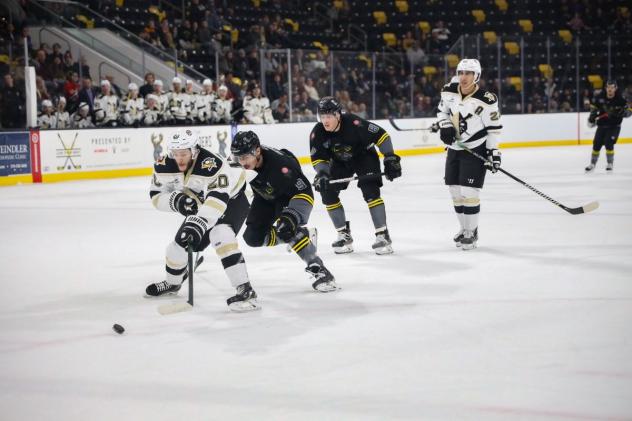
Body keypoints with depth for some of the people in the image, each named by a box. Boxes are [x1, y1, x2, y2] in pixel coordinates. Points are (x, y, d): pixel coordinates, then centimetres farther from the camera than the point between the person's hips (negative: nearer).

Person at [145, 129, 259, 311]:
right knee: (182, 241, 5)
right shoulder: (164, 166, -19)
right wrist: (175, 200, -31)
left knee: (220, 235, -31)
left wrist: (199, 223, -55)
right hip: (200, 205, 7)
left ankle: (245, 291, -35)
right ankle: (172, 283, 37)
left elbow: (217, 199, -45)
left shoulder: (211, 164, -39)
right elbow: (156, 195, -10)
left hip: (231, 199, -7)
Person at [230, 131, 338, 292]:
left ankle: (318, 270, -25)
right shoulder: (245, 156, -23)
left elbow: (305, 193, -39)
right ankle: (303, 237, 13)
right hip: (266, 196, 7)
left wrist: (292, 215, -50)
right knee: (253, 237, -3)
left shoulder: (279, 165, -42)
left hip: (291, 194, -7)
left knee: (286, 228, -32)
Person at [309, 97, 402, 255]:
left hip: (365, 156, -5)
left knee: (370, 192, -22)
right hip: (340, 162, 5)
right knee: (327, 192, -6)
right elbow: (318, 157, -13)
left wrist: (390, 158, -26)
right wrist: (322, 173, -33)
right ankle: (344, 234, 6)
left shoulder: (353, 123, -34)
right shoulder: (318, 133, -21)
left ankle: (383, 235, -15)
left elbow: (381, 135, -26)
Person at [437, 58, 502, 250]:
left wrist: (493, 152, -12)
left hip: (476, 150, -6)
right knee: (455, 190, 10)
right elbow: (442, 111, 14)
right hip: (454, 147, 6)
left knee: (469, 191, -9)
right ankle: (465, 227, 27)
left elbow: (494, 127, -11)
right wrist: (444, 126, -5)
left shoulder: (487, 100, -18)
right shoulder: (448, 91, -3)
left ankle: (472, 232, 5)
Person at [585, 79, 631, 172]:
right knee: (597, 144, 5)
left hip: (614, 126, -4)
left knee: (608, 143, -18)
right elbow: (594, 105, 13)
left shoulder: (620, 99, -14)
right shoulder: (600, 97, -6)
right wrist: (592, 115, 1)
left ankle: (610, 164, -3)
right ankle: (592, 164, 22)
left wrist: (622, 112, -30)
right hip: (602, 125, 4)